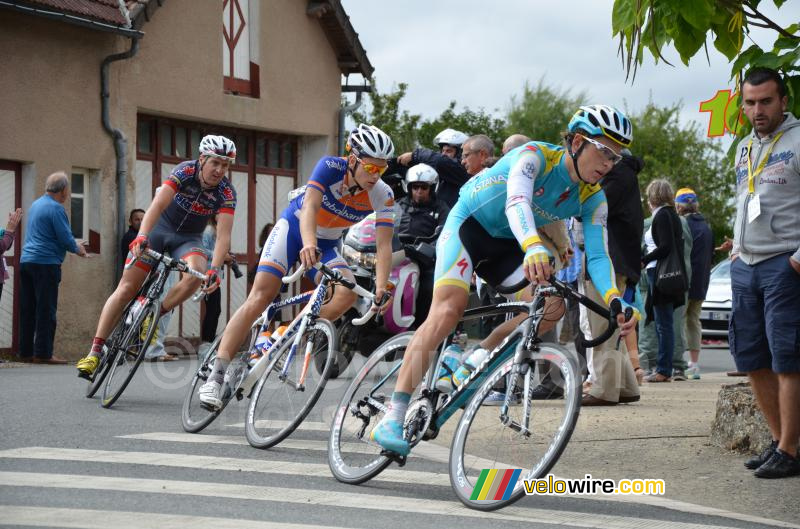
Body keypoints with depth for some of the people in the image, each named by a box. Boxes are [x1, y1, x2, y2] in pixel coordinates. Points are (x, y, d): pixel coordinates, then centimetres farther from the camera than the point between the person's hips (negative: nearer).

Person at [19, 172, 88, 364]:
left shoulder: (36, 204, 17)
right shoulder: (55, 208, -11)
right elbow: (65, 238, -14)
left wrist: (74, 244, 24)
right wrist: (77, 249, 6)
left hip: (26, 261, 9)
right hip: (46, 263, -9)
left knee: (27, 310, 9)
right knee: (46, 310, -6)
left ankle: (26, 351, 12)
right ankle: (43, 353, -7)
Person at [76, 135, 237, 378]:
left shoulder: (226, 193, -19)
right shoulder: (185, 171, -23)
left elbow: (223, 236, -27)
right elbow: (158, 205, -34)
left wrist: (215, 269, -42)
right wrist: (141, 236, -49)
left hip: (189, 238, 1)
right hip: (160, 227, -1)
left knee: (197, 274, -31)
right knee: (127, 288, -9)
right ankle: (95, 351, -6)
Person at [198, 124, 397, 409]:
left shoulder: (382, 195, -19)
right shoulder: (331, 167, -26)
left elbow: (384, 245, -24)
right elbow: (310, 206, -39)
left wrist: (381, 287, -38)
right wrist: (309, 244, -57)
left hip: (326, 245, 3)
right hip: (294, 226, -3)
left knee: (347, 293, -26)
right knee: (260, 296, -18)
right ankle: (216, 375, -22)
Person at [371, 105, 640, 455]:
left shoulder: (592, 200, -8)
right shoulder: (535, 155, -24)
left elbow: (597, 256, -15)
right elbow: (516, 202, -42)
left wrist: (614, 299, -35)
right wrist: (533, 247, -62)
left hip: (506, 247, 6)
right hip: (468, 225, -6)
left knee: (552, 306, -17)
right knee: (448, 309, -26)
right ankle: (393, 418, -29)